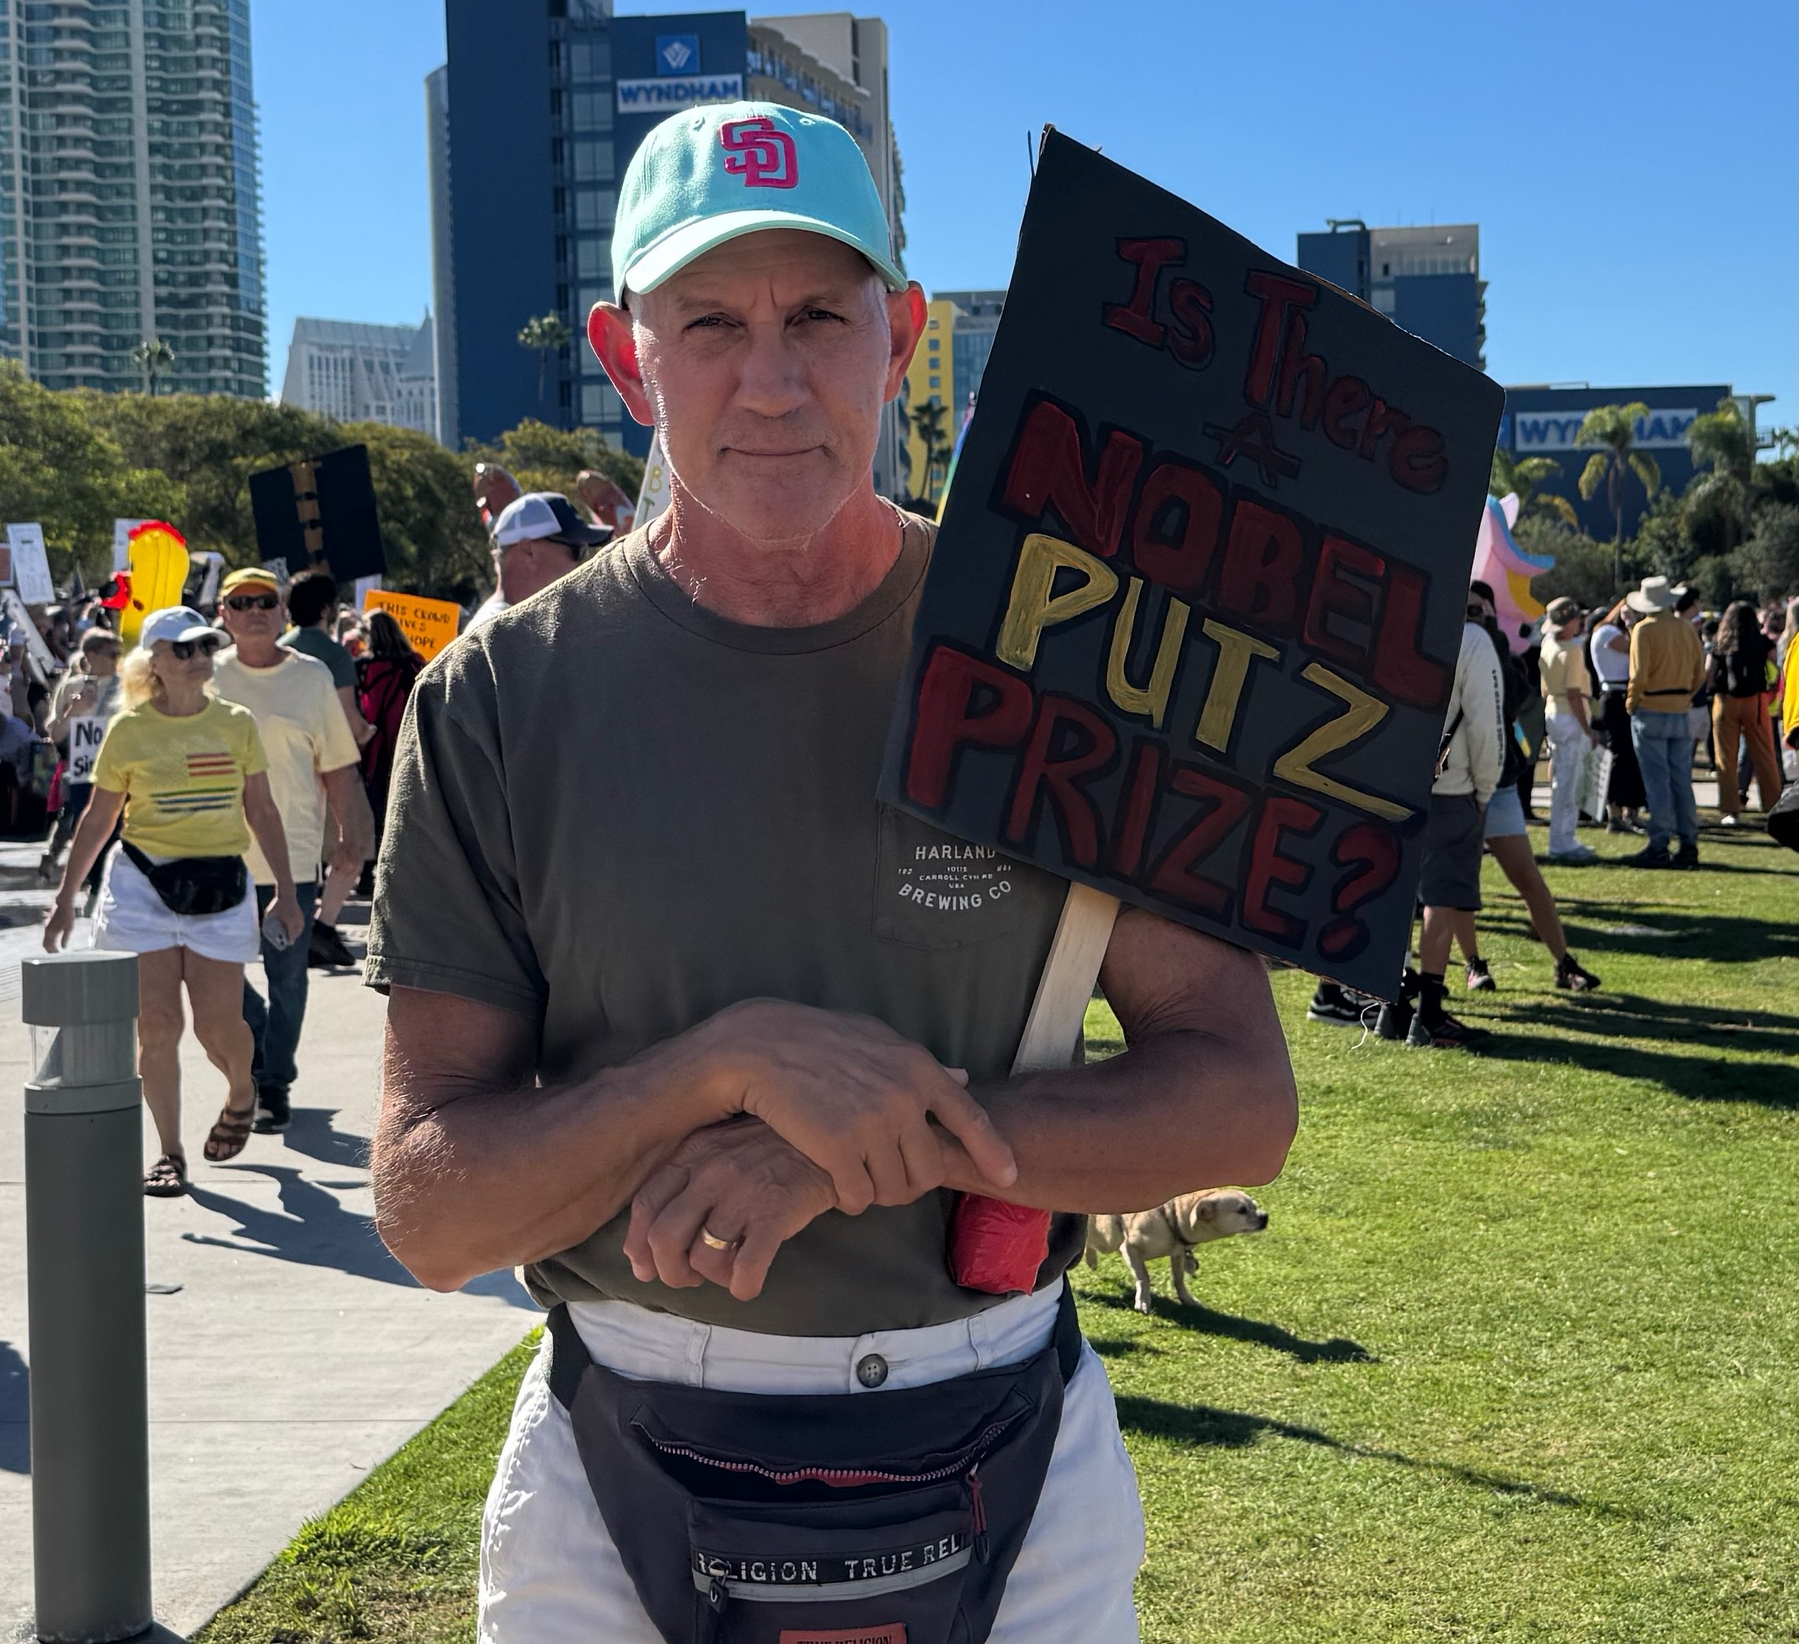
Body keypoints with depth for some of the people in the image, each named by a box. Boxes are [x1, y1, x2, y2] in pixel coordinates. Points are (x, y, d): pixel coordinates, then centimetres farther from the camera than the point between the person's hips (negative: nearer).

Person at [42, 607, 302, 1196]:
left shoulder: (237, 724, 5)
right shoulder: (128, 730, 0)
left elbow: (262, 812, 11)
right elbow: (98, 819, 6)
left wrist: (285, 890, 8)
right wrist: (65, 898, 6)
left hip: (221, 886, 1)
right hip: (142, 884, -1)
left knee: (218, 1025, -2)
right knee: (156, 1024, -4)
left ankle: (241, 1093, 32)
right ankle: (169, 1153, 8)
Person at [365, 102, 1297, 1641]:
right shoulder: (501, 699, -7)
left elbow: (1242, 1102, -9)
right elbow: (429, 1210, -10)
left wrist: (867, 1142, -20)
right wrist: (737, 1061, -25)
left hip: (1012, 1471, 1)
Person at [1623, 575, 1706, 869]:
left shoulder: (1644, 630, -11)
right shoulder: (1685, 628, 6)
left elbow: (1639, 674, -16)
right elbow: (1699, 670, 7)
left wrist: (1630, 702, -1)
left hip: (1650, 711, -5)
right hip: (1680, 712, 5)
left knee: (1657, 783, -4)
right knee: (1682, 782, 8)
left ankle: (1659, 847, -5)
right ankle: (1688, 846, 9)